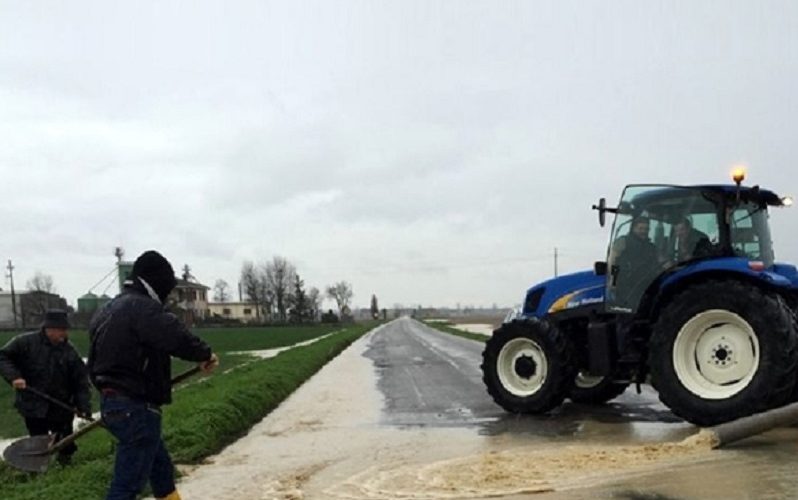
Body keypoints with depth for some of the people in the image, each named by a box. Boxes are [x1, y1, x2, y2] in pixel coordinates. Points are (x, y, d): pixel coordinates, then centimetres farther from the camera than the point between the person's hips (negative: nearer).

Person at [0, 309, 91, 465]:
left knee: (65, 445, 12)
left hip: (61, 410, 1)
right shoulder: (25, 342, -9)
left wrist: (84, 407, -13)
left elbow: (81, 381, -4)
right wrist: (13, 376, -20)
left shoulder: (70, 351, -5)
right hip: (33, 406, -1)